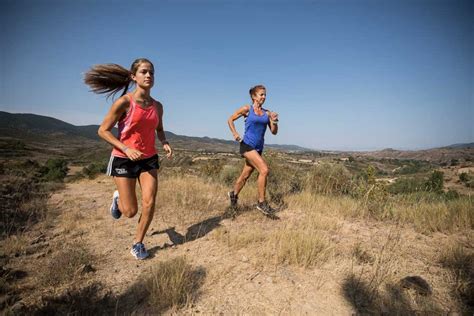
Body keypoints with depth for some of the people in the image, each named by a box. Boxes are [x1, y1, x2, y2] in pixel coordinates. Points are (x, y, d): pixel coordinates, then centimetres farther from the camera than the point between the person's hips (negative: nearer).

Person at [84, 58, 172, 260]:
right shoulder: (124, 102, -13)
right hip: (124, 159, -4)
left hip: (149, 159, 4)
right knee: (130, 211, 3)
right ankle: (118, 198, 40)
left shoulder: (157, 106, 2)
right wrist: (126, 149, -22)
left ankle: (138, 243, 19)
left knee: (149, 203, -4)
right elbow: (103, 131, -10)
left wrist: (165, 143, -3)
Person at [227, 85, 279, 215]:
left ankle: (234, 194, 39)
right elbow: (230, 119, 7)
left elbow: (274, 132, 9)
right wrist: (235, 134, -6)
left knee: (245, 175, 14)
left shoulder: (267, 113, 10)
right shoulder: (247, 109, -2)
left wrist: (274, 121, -10)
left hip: (258, 148, 6)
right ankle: (261, 203, -8)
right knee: (264, 170, -20)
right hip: (247, 145, -5)